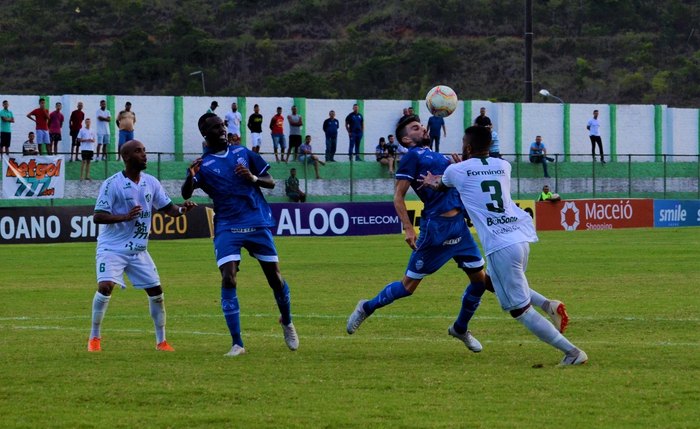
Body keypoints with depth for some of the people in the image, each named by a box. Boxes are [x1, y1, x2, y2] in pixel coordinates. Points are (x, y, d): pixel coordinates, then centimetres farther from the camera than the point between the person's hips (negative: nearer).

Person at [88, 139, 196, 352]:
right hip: (112, 247, -6)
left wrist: (182, 209, -17)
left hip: (139, 250, 6)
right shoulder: (112, 184, -14)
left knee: (156, 291, 5)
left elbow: (168, 209, 6)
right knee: (105, 286, -22)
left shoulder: (151, 183, 3)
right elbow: (97, 217, -17)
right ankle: (94, 338, -7)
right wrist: (125, 217, -30)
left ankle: (161, 341, 18)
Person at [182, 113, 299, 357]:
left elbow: (270, 183, 13)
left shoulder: (243, 153, 10)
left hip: (258, 224, 2)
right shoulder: (204, 165, 2)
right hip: (227, 227, -2)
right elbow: (186, 194, -11)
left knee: (275, 277, 6)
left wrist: (252, 178, -8)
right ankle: (237, 344, -14)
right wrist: (191, 177, -33)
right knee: (228, 279, -17)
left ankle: (287, 323, 35)